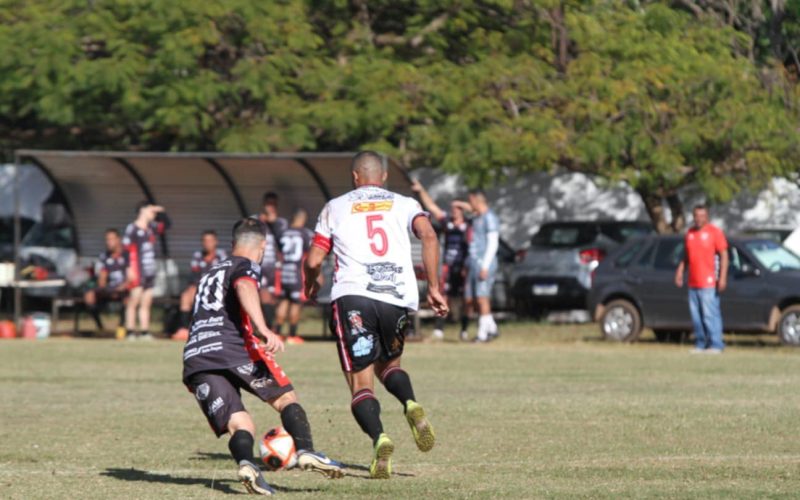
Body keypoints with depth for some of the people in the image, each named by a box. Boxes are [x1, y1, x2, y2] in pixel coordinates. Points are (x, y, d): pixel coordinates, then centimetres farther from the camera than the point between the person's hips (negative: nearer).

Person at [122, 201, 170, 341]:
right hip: (138, 271, -8)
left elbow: (166, 225, 29)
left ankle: (144, 332, 9)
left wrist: (161, 212, 12)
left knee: (146, 303, 7)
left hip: (150, 270, 8)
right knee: (135, 300, -10)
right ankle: (130, 332, -9)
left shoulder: (151, 228, 15)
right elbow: (126, 248, -12)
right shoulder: (132, 229, -7)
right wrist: (129, 268, -19)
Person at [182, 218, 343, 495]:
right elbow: (244, 287, -13)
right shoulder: (247, 266, 10)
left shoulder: (210, 273, 33)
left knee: (239, 425, -2)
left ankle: (245, 462, -33)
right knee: (286, 399, 6)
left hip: (194, 356, 5)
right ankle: (305, 451, -18)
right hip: (232, 348, -5)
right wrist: (263, 330, -27)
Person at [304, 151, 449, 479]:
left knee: (361, 383, 0)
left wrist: (311, 284, 34)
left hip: (353, 295, -2)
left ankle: (379, 438, -29)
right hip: (398, 297, 2)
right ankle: (411, 405, -7)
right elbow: (429, 236, -1)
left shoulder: (335, 208, 16)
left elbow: (313, 260, 12)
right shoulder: (403, 205, 18)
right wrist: (433, 288, 2)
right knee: (388, 365, 26)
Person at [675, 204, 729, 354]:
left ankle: (715, 345, -7)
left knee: (710, 314, -10)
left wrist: (722, 278, -15)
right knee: (696, 315, 5)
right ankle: (700, 344, 11)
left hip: (709, 283, -6)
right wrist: (680, 272, 13)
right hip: (693, 284, 6)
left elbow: (724, 256, -7)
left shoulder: (715, 232, -3)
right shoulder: (690, 233, 15)